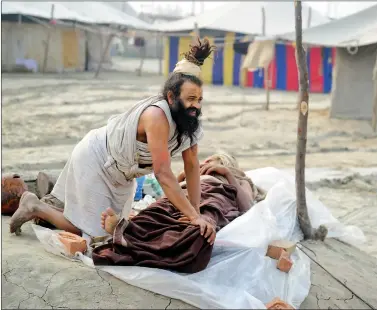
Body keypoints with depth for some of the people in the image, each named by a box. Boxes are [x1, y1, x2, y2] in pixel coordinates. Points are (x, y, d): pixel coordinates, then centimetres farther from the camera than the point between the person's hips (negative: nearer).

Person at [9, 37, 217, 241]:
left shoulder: (189, 118, -12)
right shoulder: (157, 116, -37)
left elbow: (192, 165, -7)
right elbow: (163, 174, -38)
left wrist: (196, 212, -13)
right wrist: (193, 216, -38)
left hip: (120, 170, 9)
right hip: (94, 158, -9)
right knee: (93, 231, -4)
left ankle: (52, 202, 33)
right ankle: (35, 207, 13)